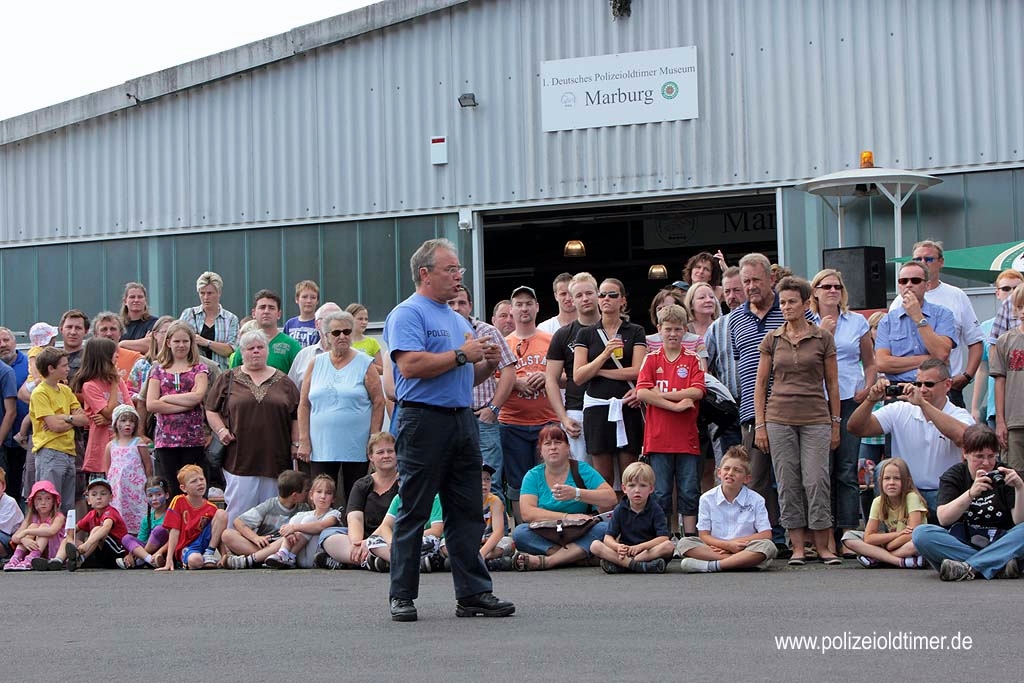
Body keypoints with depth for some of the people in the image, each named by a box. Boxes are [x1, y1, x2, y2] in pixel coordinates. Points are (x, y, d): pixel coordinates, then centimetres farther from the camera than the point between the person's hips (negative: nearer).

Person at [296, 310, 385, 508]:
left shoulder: (365, 364, 3)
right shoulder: (316, 364, 9)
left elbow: (378, 403, 0)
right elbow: (304, 405, 9)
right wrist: (304, 442, 2)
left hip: (356, 448, -2)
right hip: (321, 447, 2)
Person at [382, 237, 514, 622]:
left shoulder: (458, 320, 21)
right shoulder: (407, 314, -5)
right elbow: (411, 365, -20)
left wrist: (488, 363, 5)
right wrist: (462, 355, -13)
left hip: (463, 421, 8)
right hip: (424, 420, -8)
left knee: (467, 513, 6)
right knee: (413, 513, -2)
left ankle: (474, 593, 9)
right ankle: (402, 597, 4)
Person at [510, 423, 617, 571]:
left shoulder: (582, 469, 3)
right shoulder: (533, 476, 5)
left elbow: (611, 499, -8)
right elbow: (527, 513, -11)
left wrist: (577, 494, -21)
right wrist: (567, 517, -21)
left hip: (581, 535, 0)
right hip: (545, 539, 0)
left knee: (604, 528, -30)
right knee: (519, 533, -27)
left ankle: (545, 561, -35)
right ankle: (578, 555, -26)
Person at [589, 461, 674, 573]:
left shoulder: (655, 509, -4)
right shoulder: (620, 510, 2)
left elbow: (663, 538, -15)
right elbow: (608, 537, -5)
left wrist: (639, 547, -28)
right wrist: (618, 547, -29)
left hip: (649, 551, -1)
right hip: (625, 551, 1)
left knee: (669, 546, -32)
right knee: (595, 546, -20)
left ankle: (618, 565, -33)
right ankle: (636, 565, -35)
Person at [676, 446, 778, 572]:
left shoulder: (756, 500, 1)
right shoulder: (707, 499, 3)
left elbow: (766, 535, -5)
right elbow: (704, 536, 0)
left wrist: (735, 543, -12)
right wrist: (727, 545, -17)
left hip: (745, 550, -1)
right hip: (716, 548, 1)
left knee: (768, 546, -32)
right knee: (683, 543, -22)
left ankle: (711, 565, -37)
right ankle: (742, 561, -31)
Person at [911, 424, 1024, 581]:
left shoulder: (1005, 475, 4)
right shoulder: (954, 475, 5)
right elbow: (943, 519, -12)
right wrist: (971, 493, -26)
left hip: (999, 543, 0)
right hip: (962, 542, 0)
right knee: (921, 534, -28)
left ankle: (968, 567, -33)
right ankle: (1000, 566, -33)